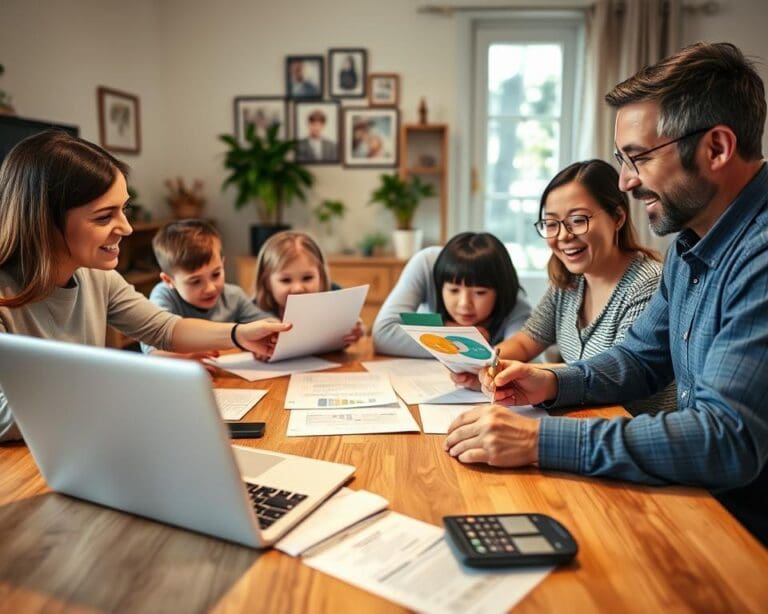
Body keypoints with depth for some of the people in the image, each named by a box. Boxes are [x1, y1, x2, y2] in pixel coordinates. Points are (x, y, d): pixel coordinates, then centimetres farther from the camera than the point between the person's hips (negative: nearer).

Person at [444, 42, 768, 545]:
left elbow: (728, 439, -32)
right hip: (699, 498, 7)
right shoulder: (691, 247, 7)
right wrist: (553, 384, -3)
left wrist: (539, 440, -31)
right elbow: (642, 358, 15)